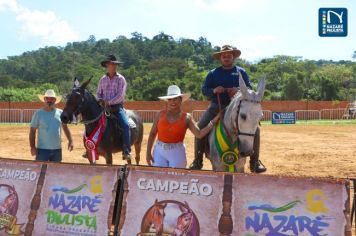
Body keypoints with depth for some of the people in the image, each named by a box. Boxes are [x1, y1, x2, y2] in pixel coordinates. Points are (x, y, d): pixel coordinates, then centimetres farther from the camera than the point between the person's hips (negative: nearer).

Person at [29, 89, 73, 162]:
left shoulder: (60, 113, 4)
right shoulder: (38, 114, -3)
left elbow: (65, 127, 11)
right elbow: (32, 131, -3)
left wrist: (70, 141, -1)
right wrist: (32, 147, -11)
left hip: (57, 149, 3)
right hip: (42, 149, -3)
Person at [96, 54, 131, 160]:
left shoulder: (120, 79, -2)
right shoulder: (103, 79, 10)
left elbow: (120, 95, -12)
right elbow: (98, 93, 15)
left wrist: (109, 102, -22)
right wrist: (100, 100, -7)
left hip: (117, 107, -4)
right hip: (104, 107, 4)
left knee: (125, 125, -25)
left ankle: (127, 151, -19)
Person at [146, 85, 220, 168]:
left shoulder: (186, 117, -1)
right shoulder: (161, 114, 1)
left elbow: (199, 134, -8)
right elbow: (152, 134, 5)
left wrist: (213, 121, -14)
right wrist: (148, 152, 0)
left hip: (177, 152, -1)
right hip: (159, 151, 1)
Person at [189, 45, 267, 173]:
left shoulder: (241, 72, 8)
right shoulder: (213, 73, 8)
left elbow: (249, 88, 3)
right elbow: (204, 89, 4)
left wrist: (239, 90, -19)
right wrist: (214, 90, -18)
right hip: (216, 107, 0)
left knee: (255, 129, -15)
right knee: (200, 128, -14)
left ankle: (255, 162, -1)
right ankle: (197, 161, 1)